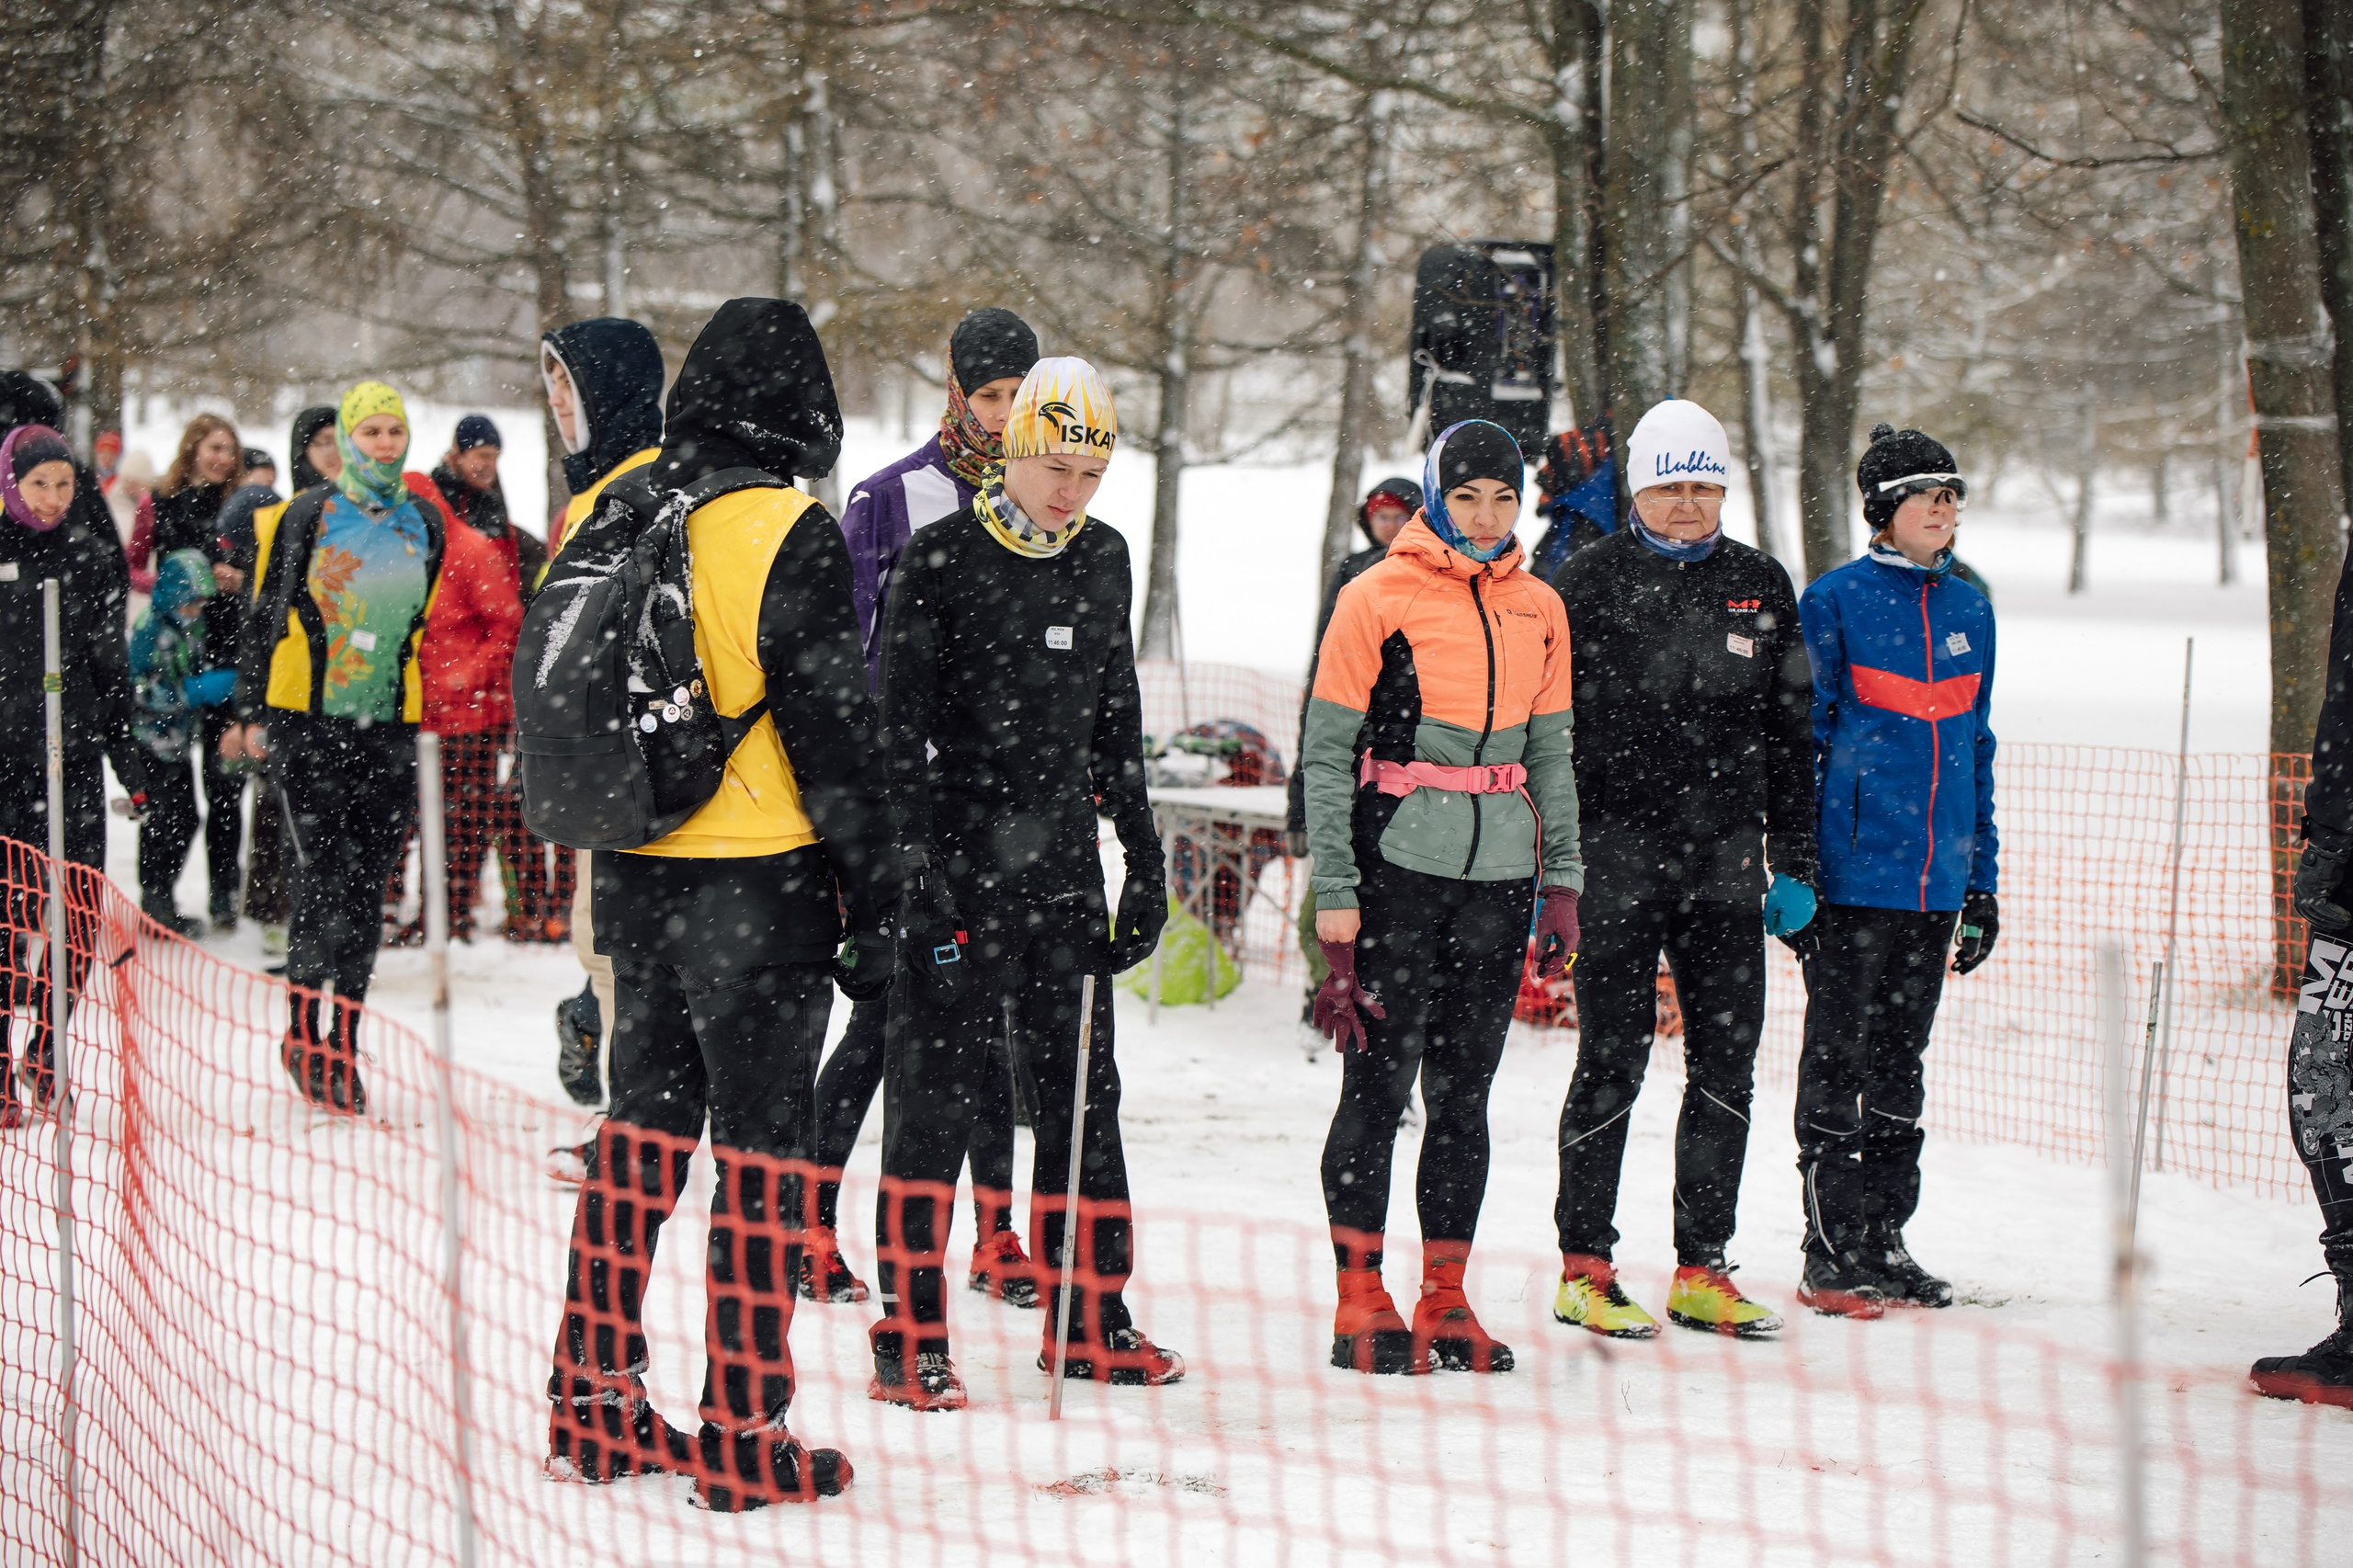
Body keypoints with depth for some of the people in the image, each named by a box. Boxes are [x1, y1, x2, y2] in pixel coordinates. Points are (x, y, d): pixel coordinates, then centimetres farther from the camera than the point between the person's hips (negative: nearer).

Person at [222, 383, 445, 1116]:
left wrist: (422, 715, 19)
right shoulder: (309, 516, 0)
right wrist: (250, 714, 1)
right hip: (308, 720, -3)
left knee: (366, 887, 4)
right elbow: (267, 617, 4)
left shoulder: (424, 525, 11)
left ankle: (344, 1045, 12)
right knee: (322, 876, -11)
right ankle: (304, 1031, 3)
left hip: (389, 726, 3)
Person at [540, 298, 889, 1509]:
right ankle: (744, 1433, 4)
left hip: (633, 874, 6)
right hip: (758, 884, -6)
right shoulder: (787, 538, -15)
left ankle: (594, 1400, 21)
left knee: (643, 1121, 16)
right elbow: (833, 731, -13)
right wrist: (875, 892, -5)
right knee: (761, 1142, 2)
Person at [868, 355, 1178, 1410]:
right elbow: (900, 728, -10)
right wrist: (917, 873, -16)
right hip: (956, 857, -6)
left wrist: (1145, 860, 15)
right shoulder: (941, 559, -8)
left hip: (1064, 864, 6)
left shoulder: (1101, 561, 9)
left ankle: (1089, 1320, 20)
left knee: (1081, 1088, 10)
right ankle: (909, 1338, 2)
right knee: (935, 1095, -3)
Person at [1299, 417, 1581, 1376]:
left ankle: (1446, 1301, 12)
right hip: (1399, 866, -4)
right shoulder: (1377, 601, -4)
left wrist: (1562, 881, 11)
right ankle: (1361, 1305, 2)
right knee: (1379, 1083, -3)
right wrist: (1335, 898, -9)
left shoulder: (1538, 611, 11)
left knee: (1465, 1089, 7)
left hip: (1500, 876, 5)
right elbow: (1325, 753, -4)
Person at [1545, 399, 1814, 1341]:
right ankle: (1585, 1268, 6)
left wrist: (1795, 863, 10)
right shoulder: (1590, 580, 0)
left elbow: (1789, 734, 15)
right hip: (1617, 850, -4)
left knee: (1727, 1065, 4)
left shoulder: (1761, 587, 11)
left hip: (1725, 859, 4)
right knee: (1613, 1061, -2)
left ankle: (1702, 1270, 12)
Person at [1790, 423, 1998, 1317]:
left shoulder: (1968, 612, 12)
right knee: (1838, 1059, -2)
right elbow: (1803, 736, -4)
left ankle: (1884, 1244, 18)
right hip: (1854, 869, -5)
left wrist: (1982, 880, 16)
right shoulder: (1836, 601, -5)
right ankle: (1831, 1259, 2)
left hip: (1937, 880, 6)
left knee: (1901, 1059, 11)